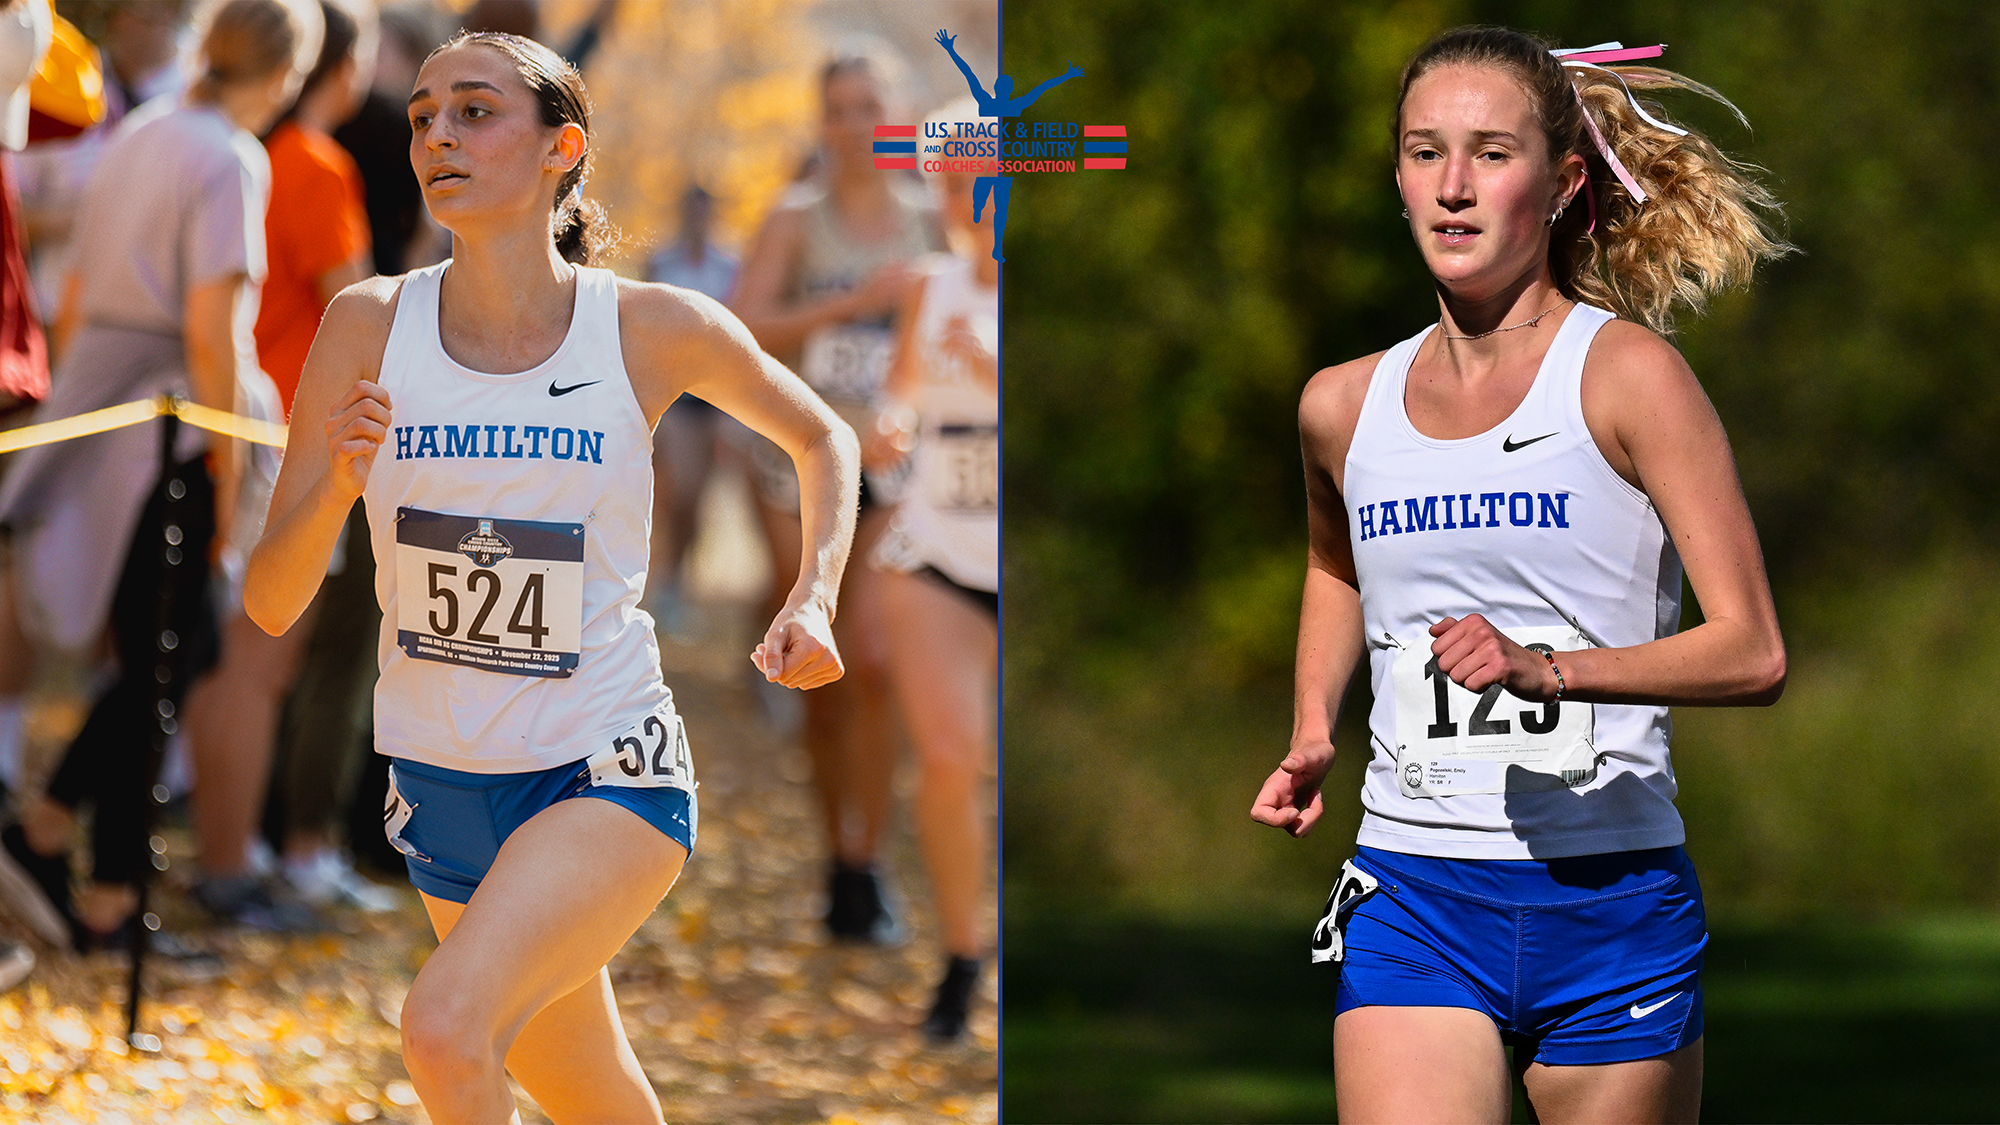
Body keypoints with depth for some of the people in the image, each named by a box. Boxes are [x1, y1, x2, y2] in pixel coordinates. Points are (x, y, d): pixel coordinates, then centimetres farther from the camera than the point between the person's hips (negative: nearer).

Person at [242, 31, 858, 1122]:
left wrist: (813, 600, -5)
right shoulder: (371, 325, -8)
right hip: (440, 783, 3)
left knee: (445, 1029, -29)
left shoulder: (655, 329, -11)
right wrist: (334, 488, -26)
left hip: (607, 776, -3)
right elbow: (269, 603, -7)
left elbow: (822, 437, 11)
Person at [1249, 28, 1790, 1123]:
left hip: (1609, 899, -2)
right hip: (1411, 901, 2)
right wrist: (1311, 736, 17)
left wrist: (1546, 669, -25)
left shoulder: (1627, 375, -6)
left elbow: (1753, 653, -11)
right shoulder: (1343, 405, 8)